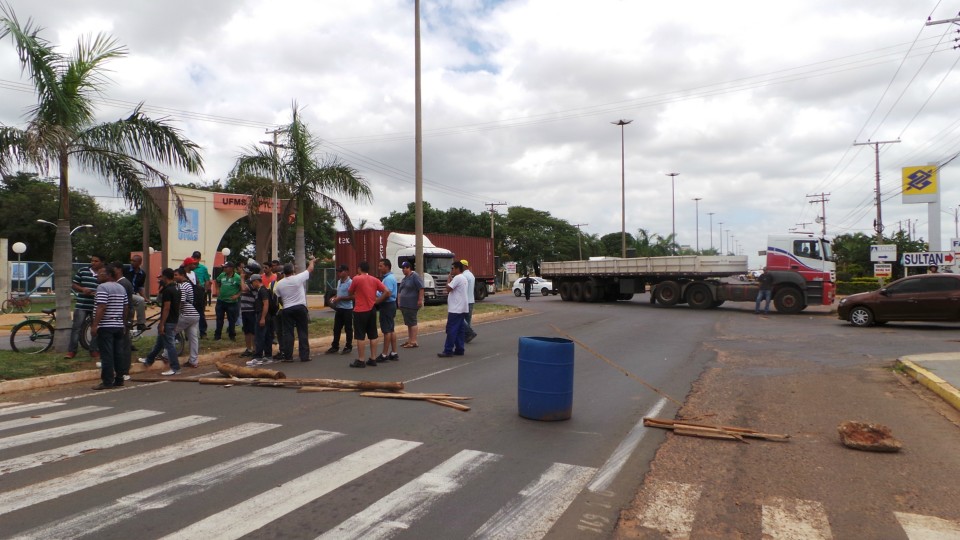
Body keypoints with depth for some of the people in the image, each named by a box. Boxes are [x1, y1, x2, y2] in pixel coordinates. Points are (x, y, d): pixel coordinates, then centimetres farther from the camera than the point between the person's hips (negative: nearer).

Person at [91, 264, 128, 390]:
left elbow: (101, 308, -19)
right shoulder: (121, 288, 13)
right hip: (119, 326, 8)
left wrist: (94, 325, -18)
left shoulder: (103, 287, -12)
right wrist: (124, 324, 21)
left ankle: (107, 382, -2)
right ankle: (119, 379, 14)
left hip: (106, 326, -8)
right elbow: (126, 308, 15)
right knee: (118, 353, 10)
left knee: (107, 355, -4)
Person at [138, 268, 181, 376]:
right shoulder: (177, 289, 10)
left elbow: (166, 308, -22)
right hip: (174, 320, 10)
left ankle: (175, 368, 0)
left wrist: (162, 324, -19)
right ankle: (149, 360, 38)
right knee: (159, 342, 22)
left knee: (169, 344, -3)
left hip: (168, 322, -10)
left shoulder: (167, 290, -20)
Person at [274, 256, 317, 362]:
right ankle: (304, 356, 3)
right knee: (302, 332, 2)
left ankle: (288, 356, 6)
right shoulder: (298, 278, -7)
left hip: (287, 310, 2)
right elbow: (310, 269, 5)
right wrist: (312, 261, 25)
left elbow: (279, 298, 11)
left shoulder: (279, 284, 2)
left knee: (288, 333, 5)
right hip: (300, 308, -2)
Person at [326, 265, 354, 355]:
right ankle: (335, 346, 20)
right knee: (336, 328, 11)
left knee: (348, 329, 3)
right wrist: (334, 298, 6)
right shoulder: (339, 281, 12)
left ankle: (348, 347, 12)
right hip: (338, 308, 8)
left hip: (347, 309, -8)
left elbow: (352, 297, -19)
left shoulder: (350, 282, -15)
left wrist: (340, 298, -18)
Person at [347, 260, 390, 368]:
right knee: (373, 336, 10)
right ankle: (372, 359, 13)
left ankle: (360, 360, 1)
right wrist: (376, 301, 3)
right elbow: (387, 292, -2)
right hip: (372, 310, 5)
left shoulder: (356, 279, -9)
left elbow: (350, 292, 3)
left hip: (360, 311, -5)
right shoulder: (374, 280, 5)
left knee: (360, 336, 0)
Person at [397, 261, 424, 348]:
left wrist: (420, 300, -20)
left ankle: (413, 342, -4)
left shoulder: (415, 276, -10)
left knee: (412, 323, -7)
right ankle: (409, 341, 19)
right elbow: (400, 291, 24)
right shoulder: (405, 278, 17)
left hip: (411, 305, -9)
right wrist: (399, 301, 18)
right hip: (404, 305, 9)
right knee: (408, 323, 13)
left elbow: (421, 288, -16)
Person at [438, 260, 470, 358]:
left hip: (456, 309, -10)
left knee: (451, 329, -8)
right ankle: (459, 349, 13)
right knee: (460, 329, 11)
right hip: (462, 308, 10)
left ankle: (448, 351, -8)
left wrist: (448, 278, -5)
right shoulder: (463, 278, 18)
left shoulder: (457, 278, -15)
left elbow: (448, 288, -18)